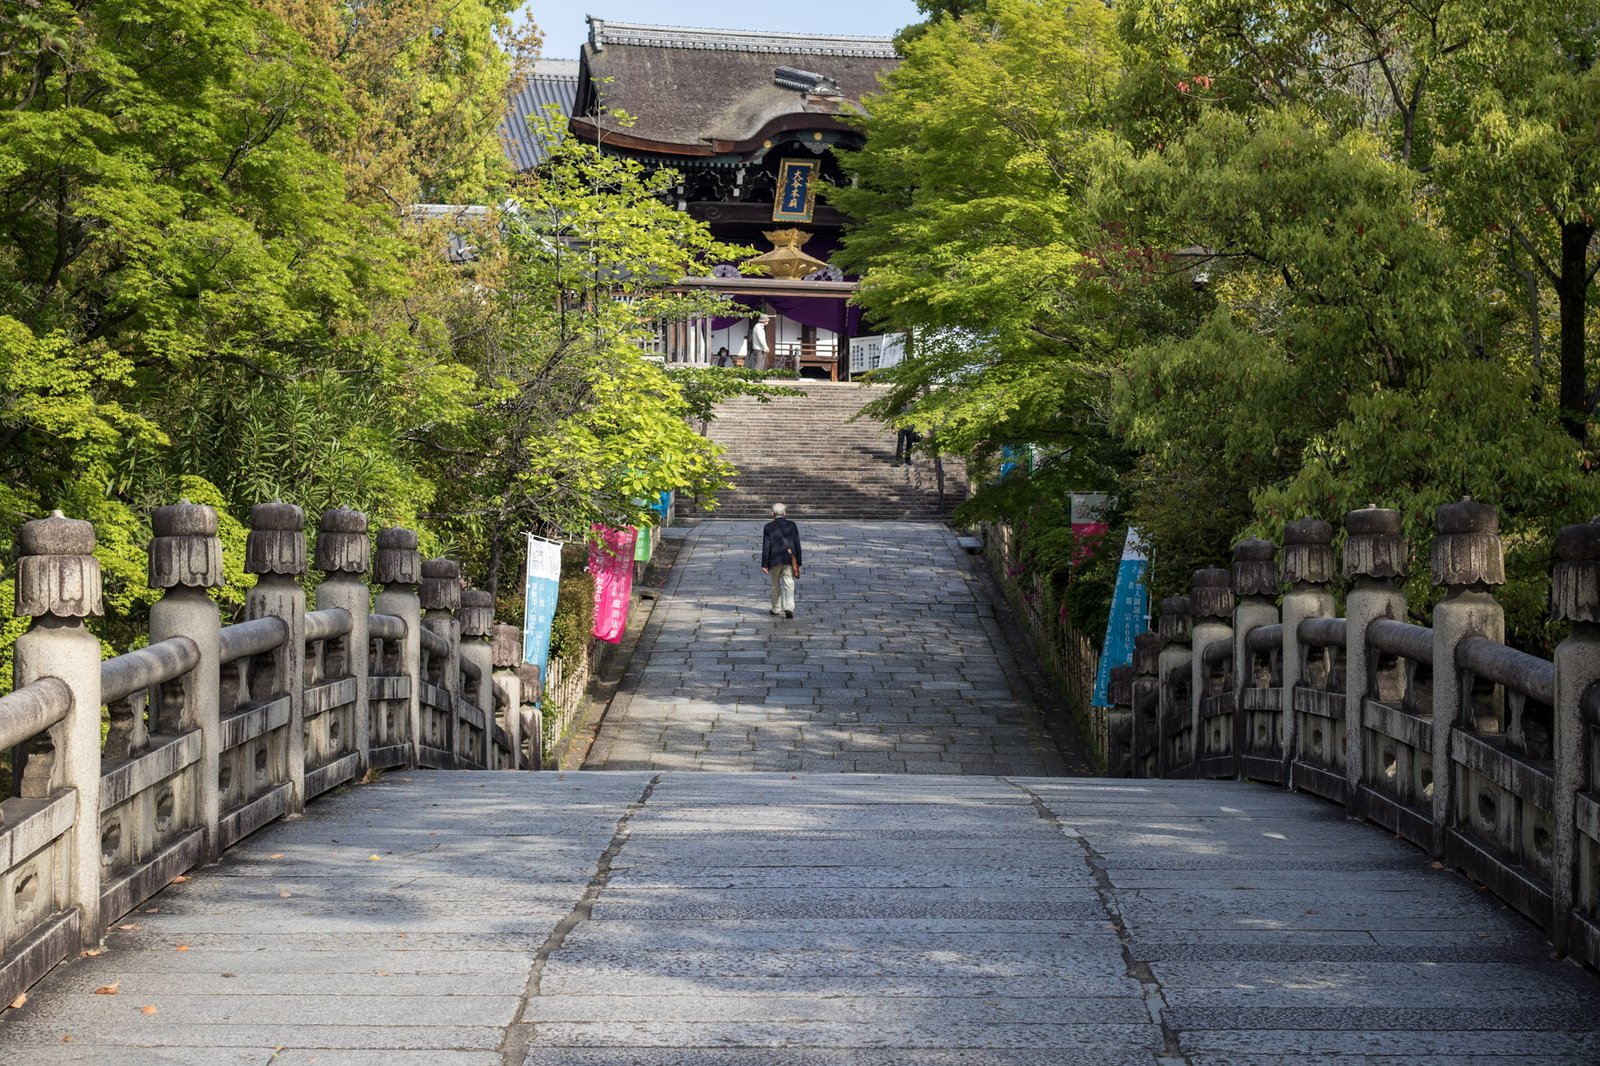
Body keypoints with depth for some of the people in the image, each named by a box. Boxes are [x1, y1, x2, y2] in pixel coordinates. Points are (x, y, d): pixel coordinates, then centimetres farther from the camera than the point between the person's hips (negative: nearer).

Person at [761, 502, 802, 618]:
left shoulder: (768, 527, -3)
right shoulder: (792, 525, 3)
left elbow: (766, 547, -6)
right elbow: (797, 545, 5)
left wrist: (764, 564, -2)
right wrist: (798, 563, 11)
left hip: (774, 561, -1)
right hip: (789, 560, 1)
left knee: (776, 586, 15)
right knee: (788, 585, -3)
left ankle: (776, 609, 26)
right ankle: (789, 608, -21)